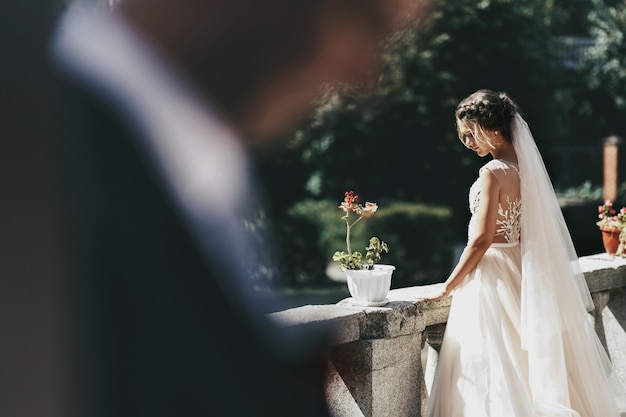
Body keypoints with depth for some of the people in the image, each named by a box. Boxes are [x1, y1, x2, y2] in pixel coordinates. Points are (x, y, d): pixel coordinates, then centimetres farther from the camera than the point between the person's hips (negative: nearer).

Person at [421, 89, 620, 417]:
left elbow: (481, 240, -20)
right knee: (524, 360, 16)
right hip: (519, 271, 8)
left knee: (490, 370, 0)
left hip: (491, 274, -8)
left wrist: (448, 286, -11)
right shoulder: (524, 166, 4)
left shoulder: (493, 173, -19)